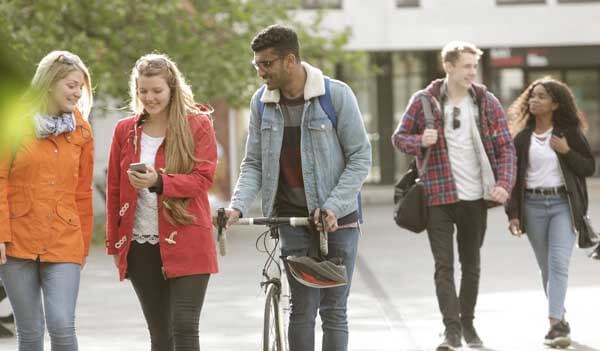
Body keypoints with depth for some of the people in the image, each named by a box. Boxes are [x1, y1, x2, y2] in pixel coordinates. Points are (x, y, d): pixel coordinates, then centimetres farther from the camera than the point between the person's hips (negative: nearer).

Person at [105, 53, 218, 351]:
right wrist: (114, 244, 13)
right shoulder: (125, 130, 10)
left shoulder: (198, 125, -1)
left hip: (185, 243, -4)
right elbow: (114, 190, 14)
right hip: (141, 246, 4)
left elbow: (203, 178, -9)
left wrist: (158, 181, -25)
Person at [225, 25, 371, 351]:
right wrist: (238, 205, -12)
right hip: (293, 219, 3)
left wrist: (333, 207, -17)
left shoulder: (336, 95, -9)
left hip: (338, 219, -3)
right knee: (302, 309, 2)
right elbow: (253, 163, 6)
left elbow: (360, 156, -7)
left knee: (333, 311, 0)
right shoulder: (261, 102, 2)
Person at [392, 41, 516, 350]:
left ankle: (467, 323, 25)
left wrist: (504, 184, -11)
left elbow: (505, 147, 4)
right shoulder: (424, 101, -2)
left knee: (471, 265, 12)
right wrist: (420, 142, -17)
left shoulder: (487, 102, 3)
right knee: (444, 266, -7)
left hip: (476, 198, 2)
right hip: (439, 196, -2)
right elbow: (399, 138, 5)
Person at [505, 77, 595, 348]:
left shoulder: (569, 132, 2)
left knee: (559, 264, -15)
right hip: (533, 205, 2)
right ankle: (560, 321, 21)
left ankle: (555, 324, -22)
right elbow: (514, 176, 7)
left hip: (563, 204, -2)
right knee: (547, 268, 8)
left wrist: (566, 151, -13)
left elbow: (589, 167, 3)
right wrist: (513, 214, 0)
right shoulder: (522, 137, 6)